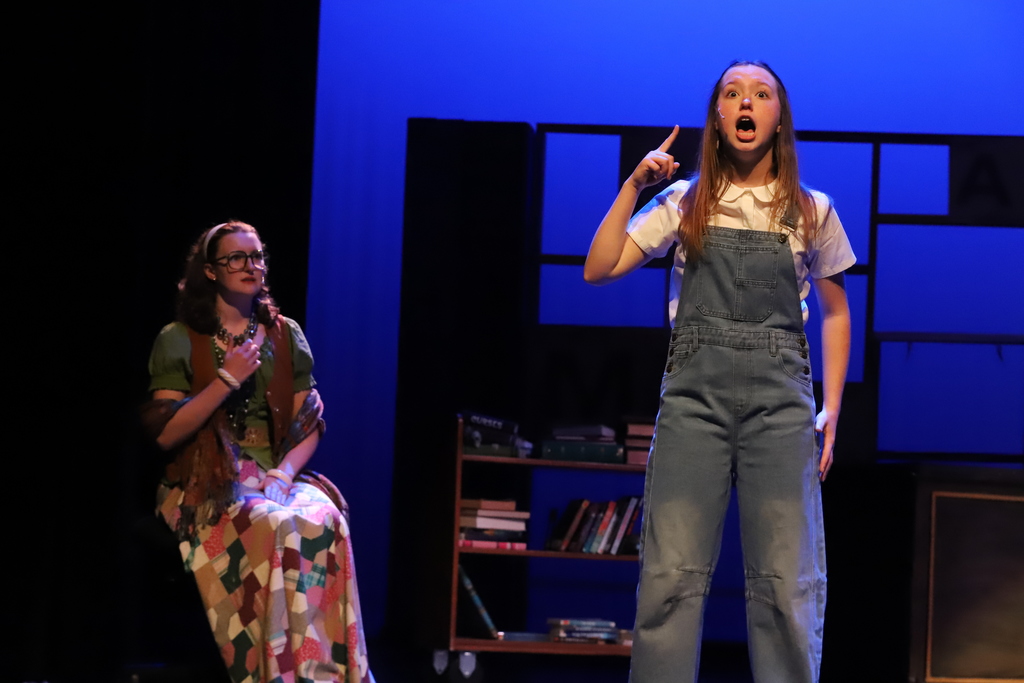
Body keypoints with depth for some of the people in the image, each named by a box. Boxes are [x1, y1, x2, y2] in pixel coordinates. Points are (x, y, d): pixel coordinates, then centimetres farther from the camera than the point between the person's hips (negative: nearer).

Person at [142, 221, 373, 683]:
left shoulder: (286, 336, 13)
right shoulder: (179, 341, 2)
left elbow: (309, 425, 10)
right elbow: (164, 434, -6)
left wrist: (282, 474, -10)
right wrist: (227, 381, -12)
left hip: (278, 475, 3)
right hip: (207, 483, -3)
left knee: (323, 522, -31)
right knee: (276, 528, -34)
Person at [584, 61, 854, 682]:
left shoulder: (813, 211, 12)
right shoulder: (685, 203, 11)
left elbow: (835, 311, 18)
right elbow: (599, 269, 5)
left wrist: (831, 409, 8)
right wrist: (633, 185, 0)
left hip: (780, 396, 0)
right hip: (693, 391, 0)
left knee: (787, 581, -6)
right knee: (671, 574, -7)